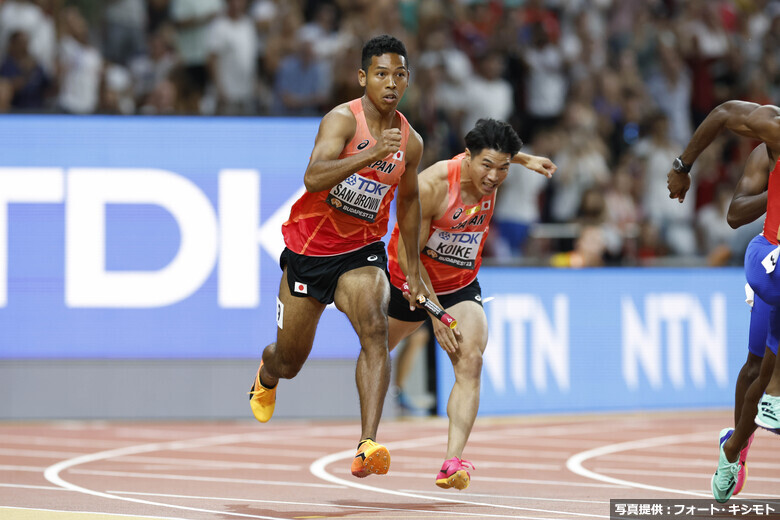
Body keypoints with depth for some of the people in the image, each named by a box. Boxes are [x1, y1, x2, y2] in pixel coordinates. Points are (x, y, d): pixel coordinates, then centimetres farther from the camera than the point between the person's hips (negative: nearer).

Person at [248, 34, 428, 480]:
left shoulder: (410, 142, 0)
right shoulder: (343, 120, -17)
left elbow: (408, 201, 19)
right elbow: (313, 179, -33)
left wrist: (413, 268, 22)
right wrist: (370, 154, -44)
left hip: (362, 251, 2)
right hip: (309, 247, -2)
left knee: (375, 330, -29)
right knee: (290, 362, 12)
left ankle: (369, 444, -38)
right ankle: (268, 375, 53)